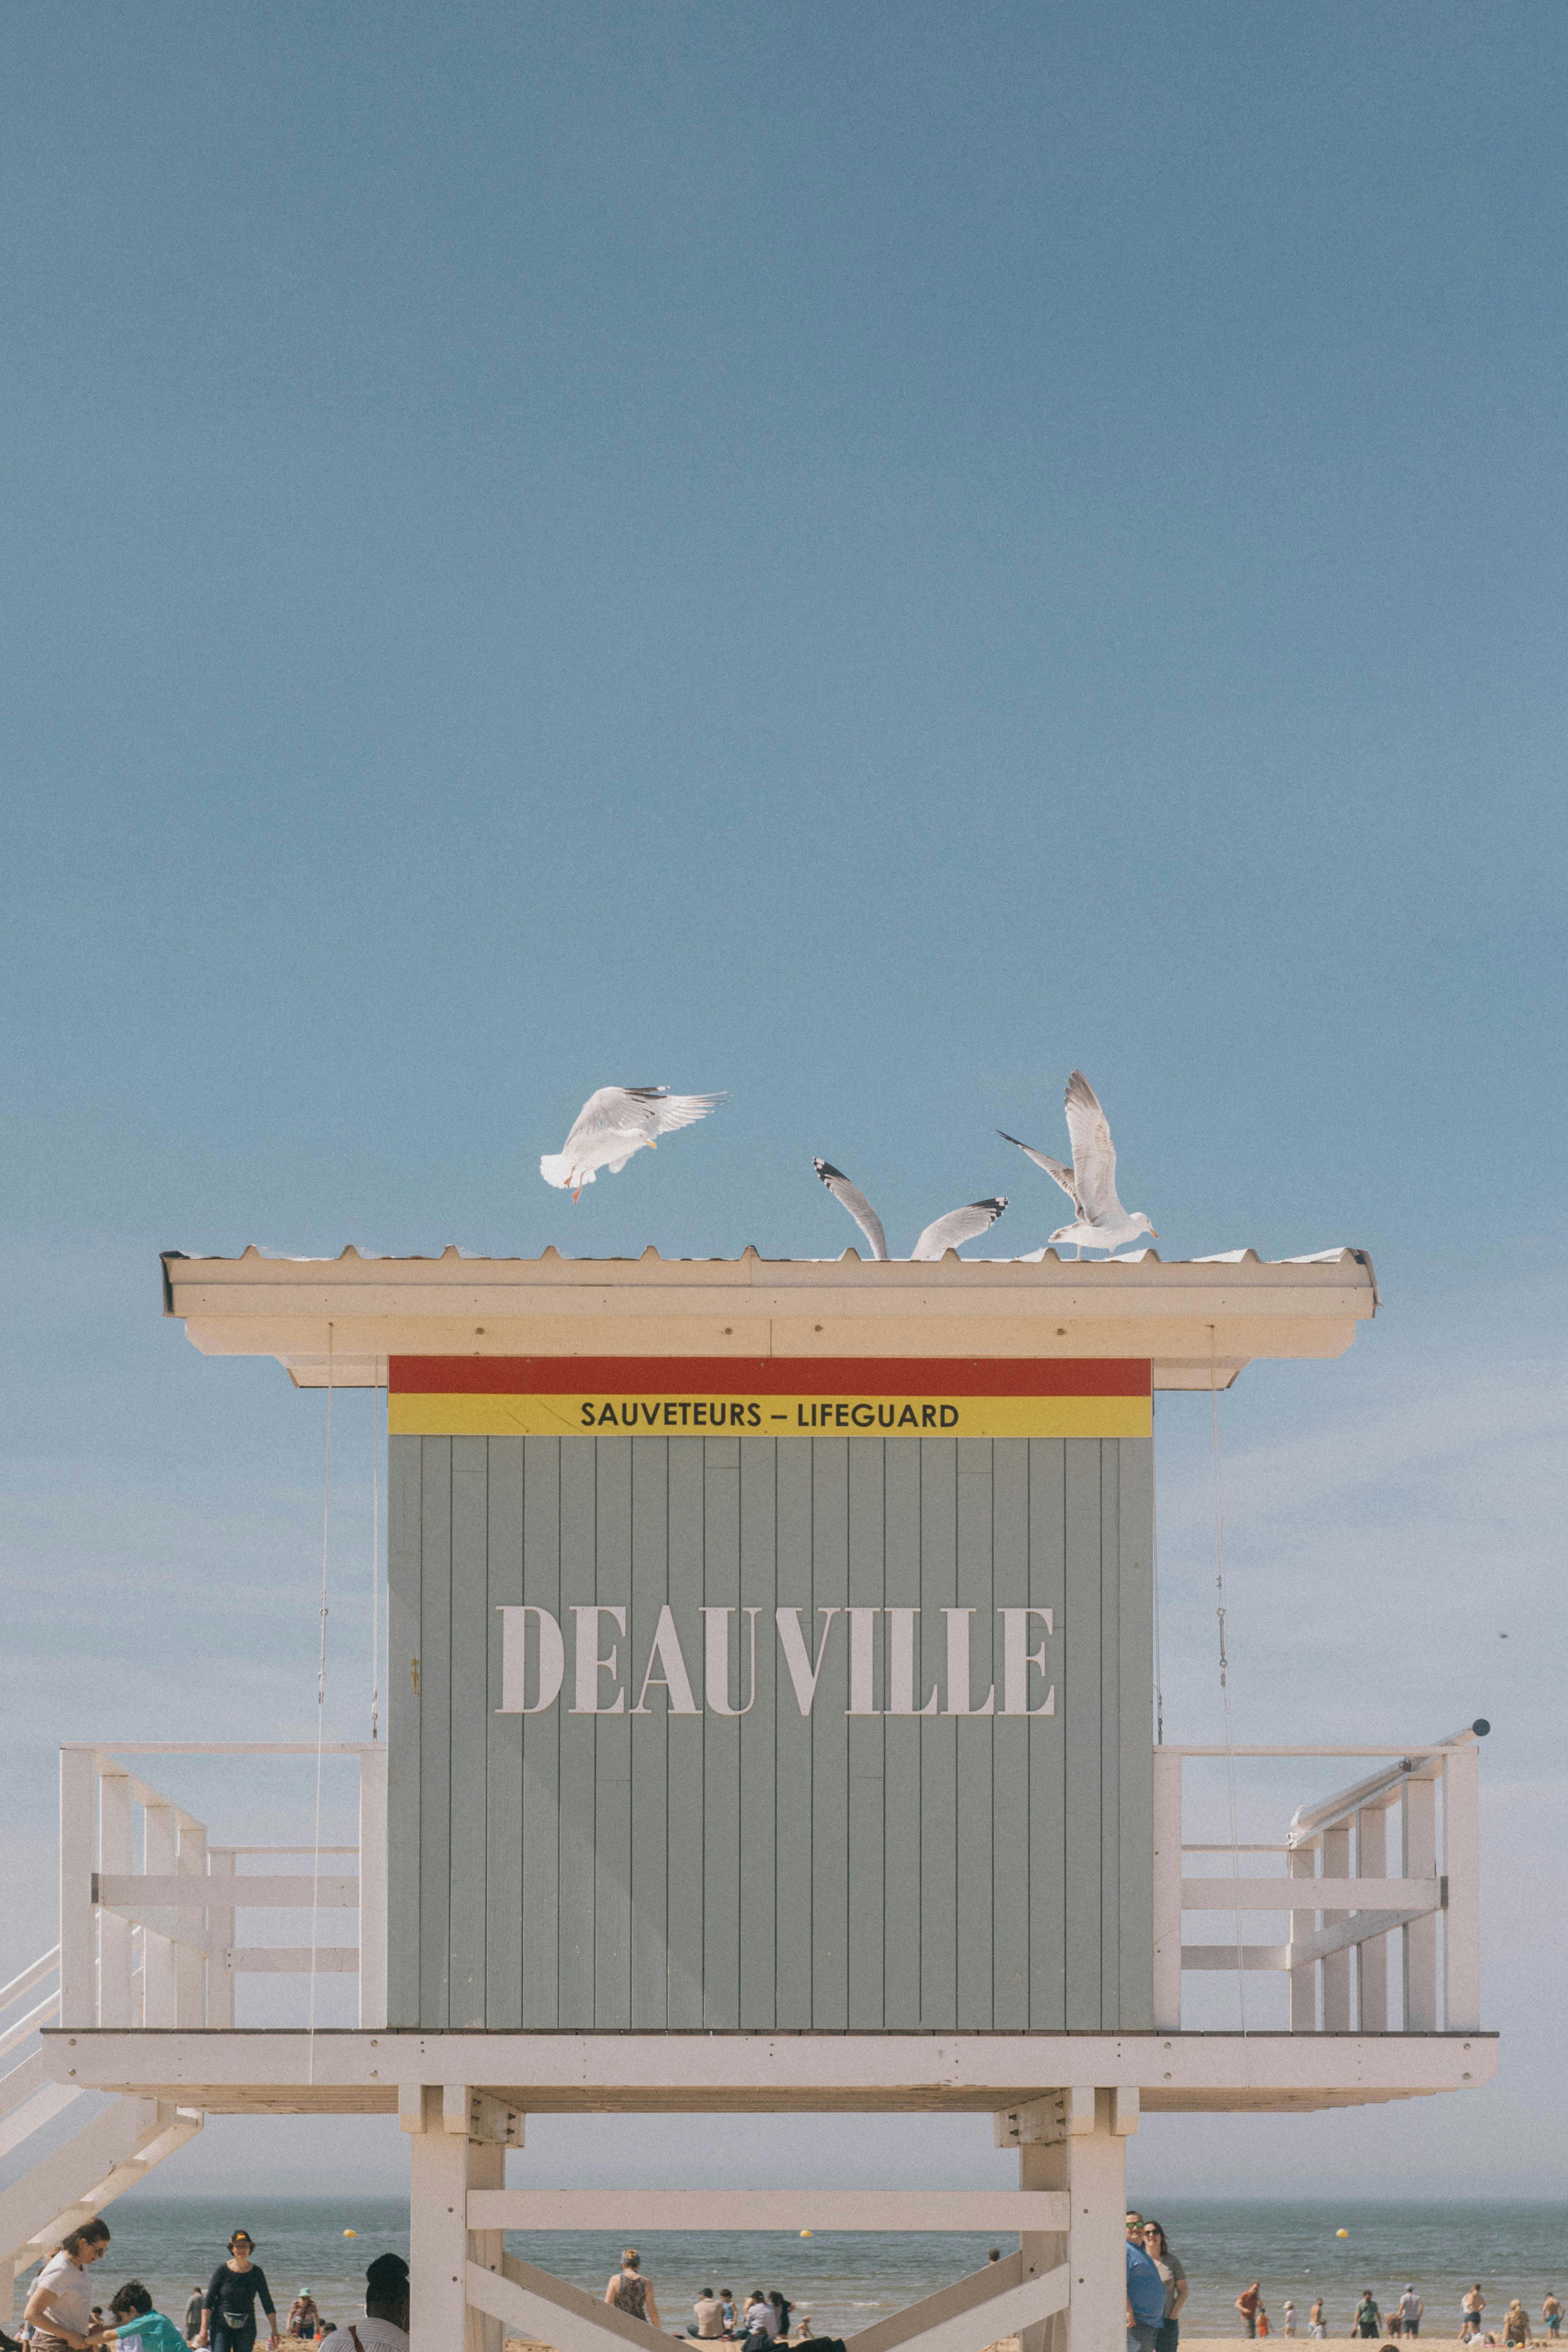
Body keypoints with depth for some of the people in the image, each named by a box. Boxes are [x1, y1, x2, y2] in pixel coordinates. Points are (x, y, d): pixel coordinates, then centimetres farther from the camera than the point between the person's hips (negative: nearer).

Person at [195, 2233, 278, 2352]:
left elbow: (267, 2303, 4)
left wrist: (274, 2331, -1)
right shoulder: (223, 2270, -6)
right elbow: (208, 2301, -4)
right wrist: (204, 2328, -11)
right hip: (221, 2326, -2)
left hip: (246, 2328, 2)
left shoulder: (256, 2272, 0)